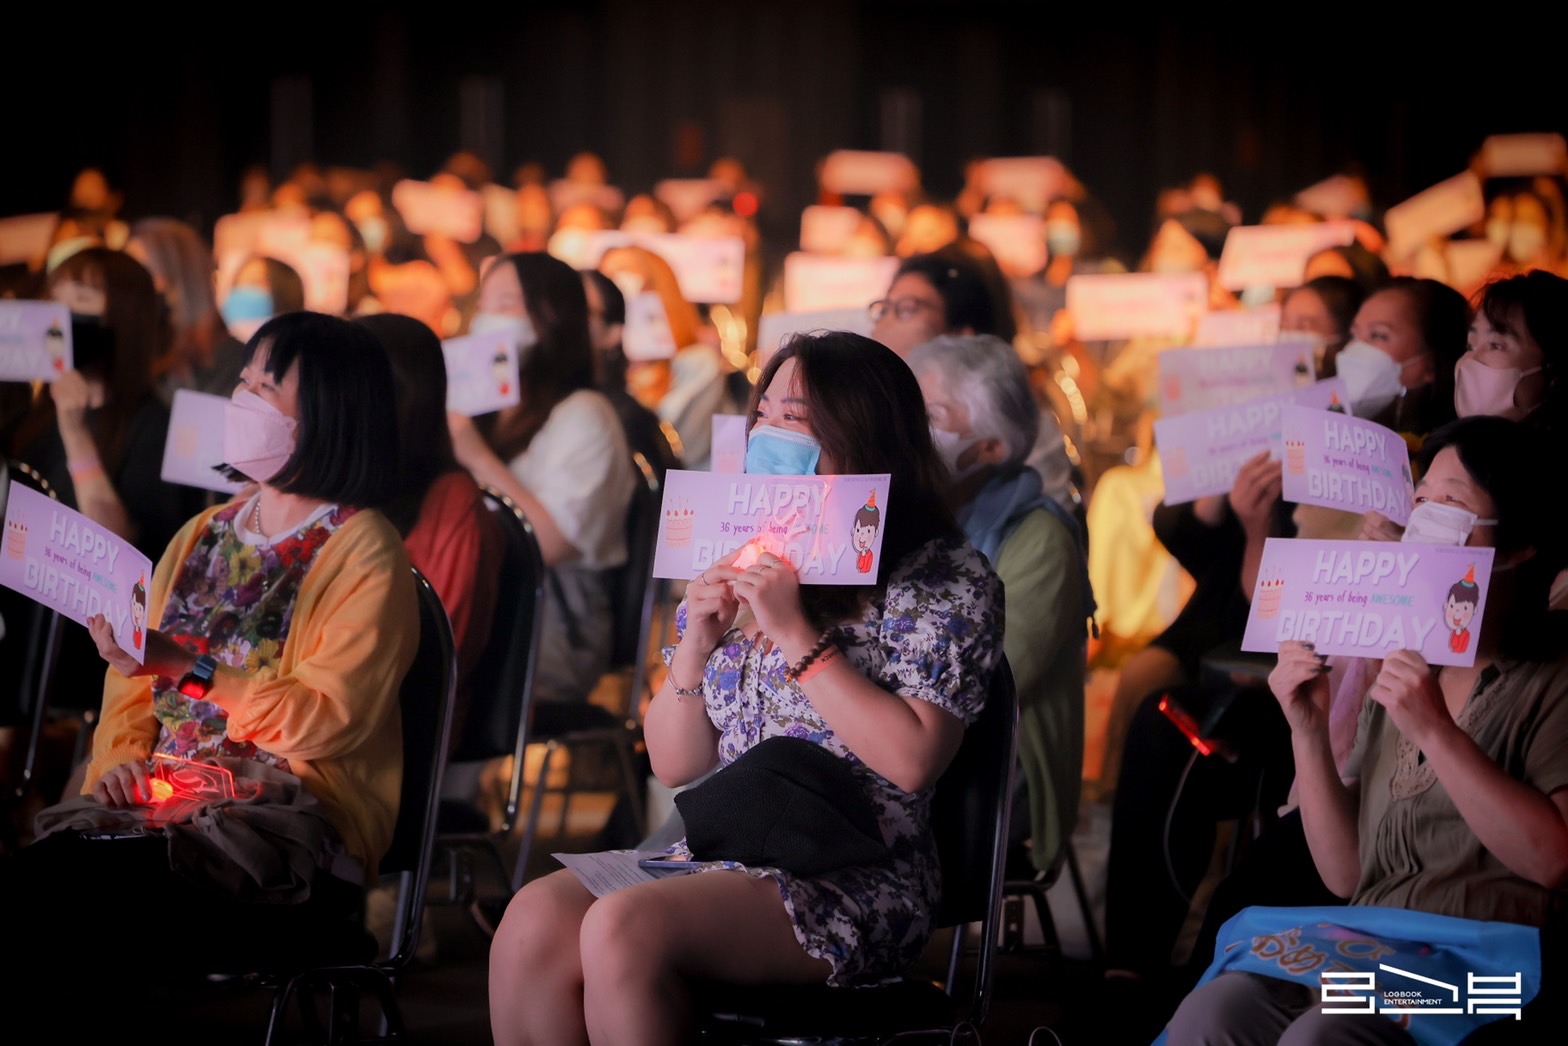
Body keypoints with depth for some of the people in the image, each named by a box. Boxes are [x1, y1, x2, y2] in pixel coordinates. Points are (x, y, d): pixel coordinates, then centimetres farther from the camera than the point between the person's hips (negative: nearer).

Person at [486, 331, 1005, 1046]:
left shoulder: (943, 580, 0)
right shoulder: (738, 569, 18)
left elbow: (912, 759, -16)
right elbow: (674, 764, 18)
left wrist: (797, 636, -15)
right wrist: (696, 645, 0)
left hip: (851, 885, -6)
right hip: (710, 853, 6)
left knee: (622, 927, -31)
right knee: (534, 919, -23)